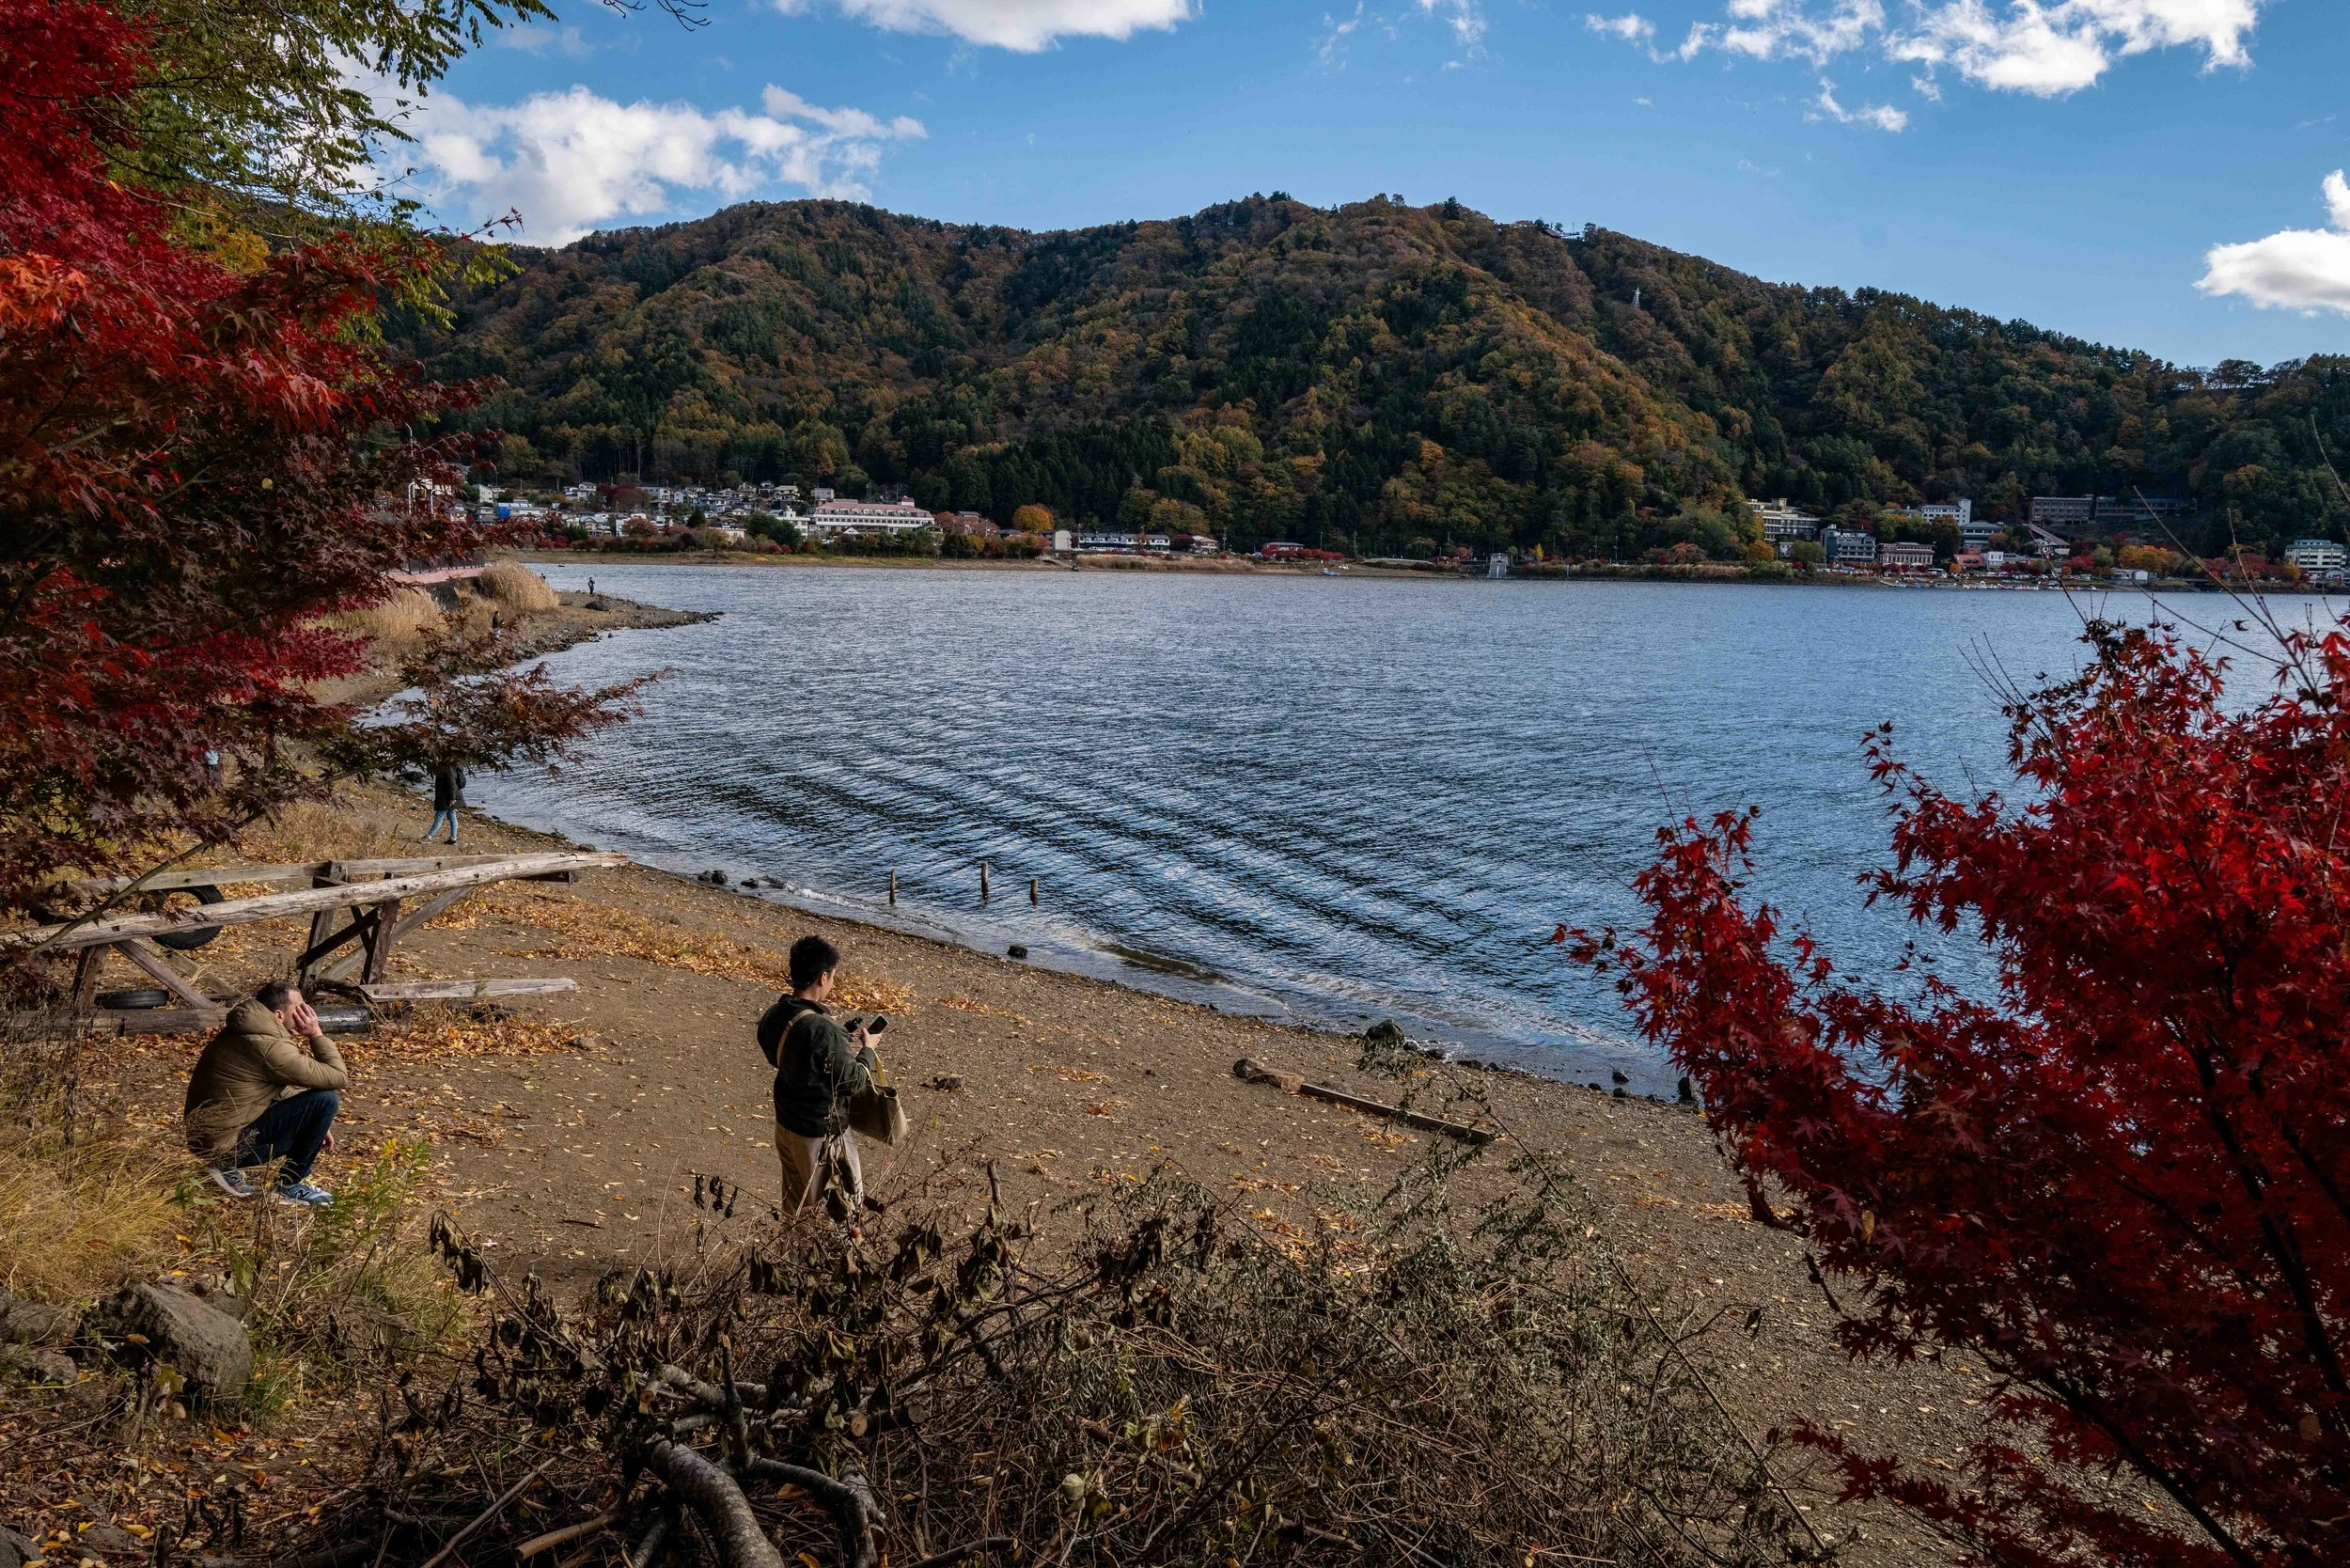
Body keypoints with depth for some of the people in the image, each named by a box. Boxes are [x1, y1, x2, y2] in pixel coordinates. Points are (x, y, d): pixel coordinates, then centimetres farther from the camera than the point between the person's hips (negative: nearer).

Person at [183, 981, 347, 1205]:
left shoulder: (246, 1032, 9)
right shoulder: (269, 1047, -22)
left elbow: (281, 1088, 21)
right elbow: (339, 1078, -19)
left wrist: (316, 1125, 15)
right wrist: (316, 1033, -9)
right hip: (230, 1142, -10)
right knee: (325, 1099, -16)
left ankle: (229, 1167, 16)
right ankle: (290, 1187, -2)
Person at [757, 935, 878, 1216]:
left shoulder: (773, 1017, -6)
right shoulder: (824, 1031, -31)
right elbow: (853, 1083, -21)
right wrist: (867, 1050, -3)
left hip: (786, 1124, 7)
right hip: (822, 1134, -7)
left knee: (795, 1203, 22)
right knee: (845, 1202, 13)